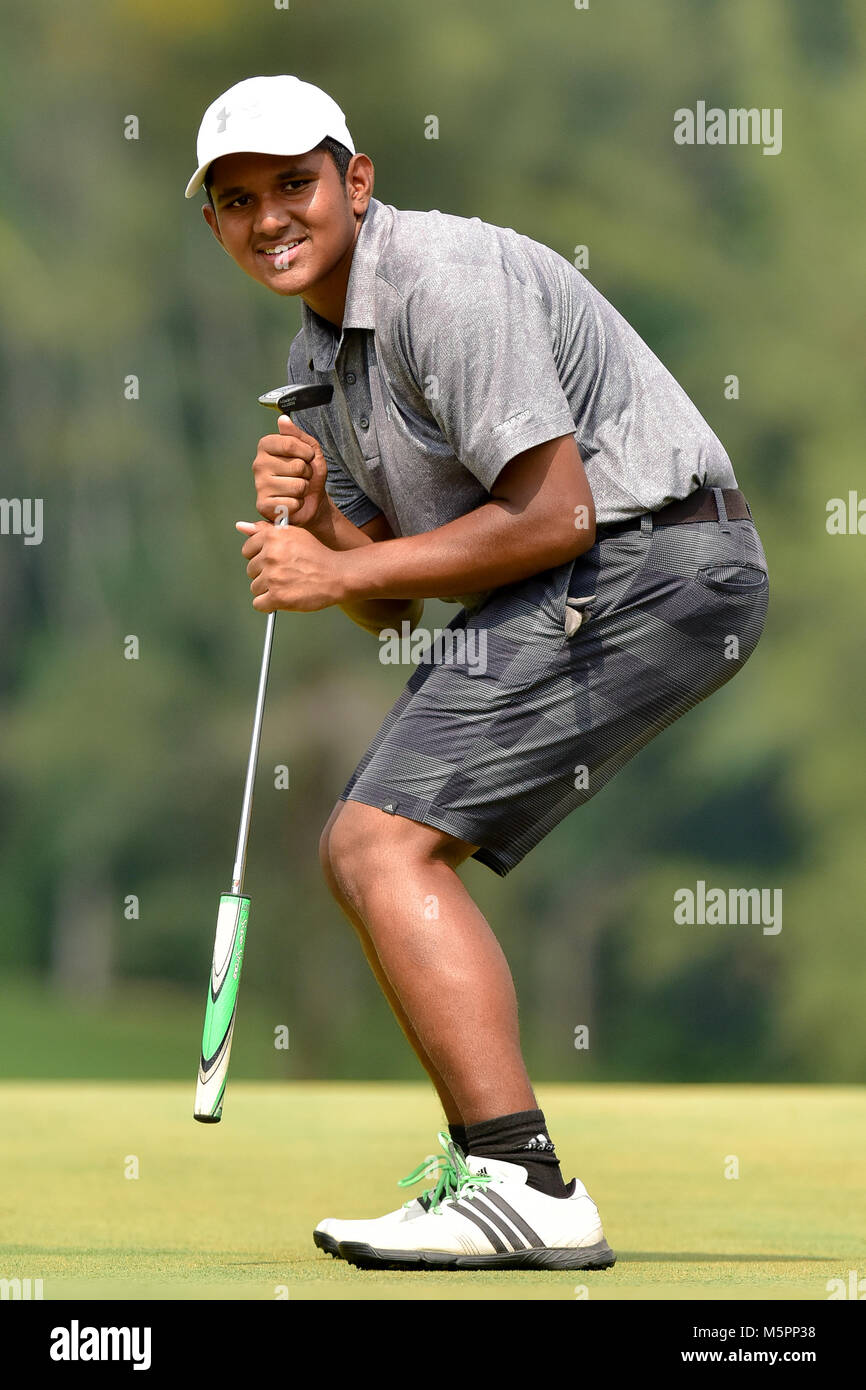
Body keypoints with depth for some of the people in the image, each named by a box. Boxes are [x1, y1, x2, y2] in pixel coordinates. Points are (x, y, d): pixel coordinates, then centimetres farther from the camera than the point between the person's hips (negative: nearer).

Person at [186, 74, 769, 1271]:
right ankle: (488, 1151, 17)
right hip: (577, 593, 11)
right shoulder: (321, 358, 16)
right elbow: (394, 598, 17)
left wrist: (338, 574, -14)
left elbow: (552, 515, -22)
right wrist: (314, 522, -5)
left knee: (387, 846, -19)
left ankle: (523, 1191, -26)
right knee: (365, 849, 16)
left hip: (643, 566, -11)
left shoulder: (442, 279, -16)